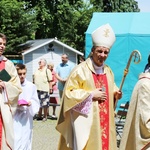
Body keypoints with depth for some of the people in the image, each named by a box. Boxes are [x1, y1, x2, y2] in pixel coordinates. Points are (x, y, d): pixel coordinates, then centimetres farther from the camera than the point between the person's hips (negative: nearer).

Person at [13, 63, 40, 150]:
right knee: (15, 141, -6)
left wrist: (31, 103, -13)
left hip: (26, 117, 2)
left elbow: (36, 101, 7)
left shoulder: (31, 86, 1)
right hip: (15, 117, -2)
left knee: (25, 141, 6)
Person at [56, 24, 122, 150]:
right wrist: (91, 95, -16)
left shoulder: (108, 71, 10)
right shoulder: (81, 70, -10)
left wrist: (115, 95, 1)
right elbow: (69, 93, -11)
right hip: (86, 122, -6)